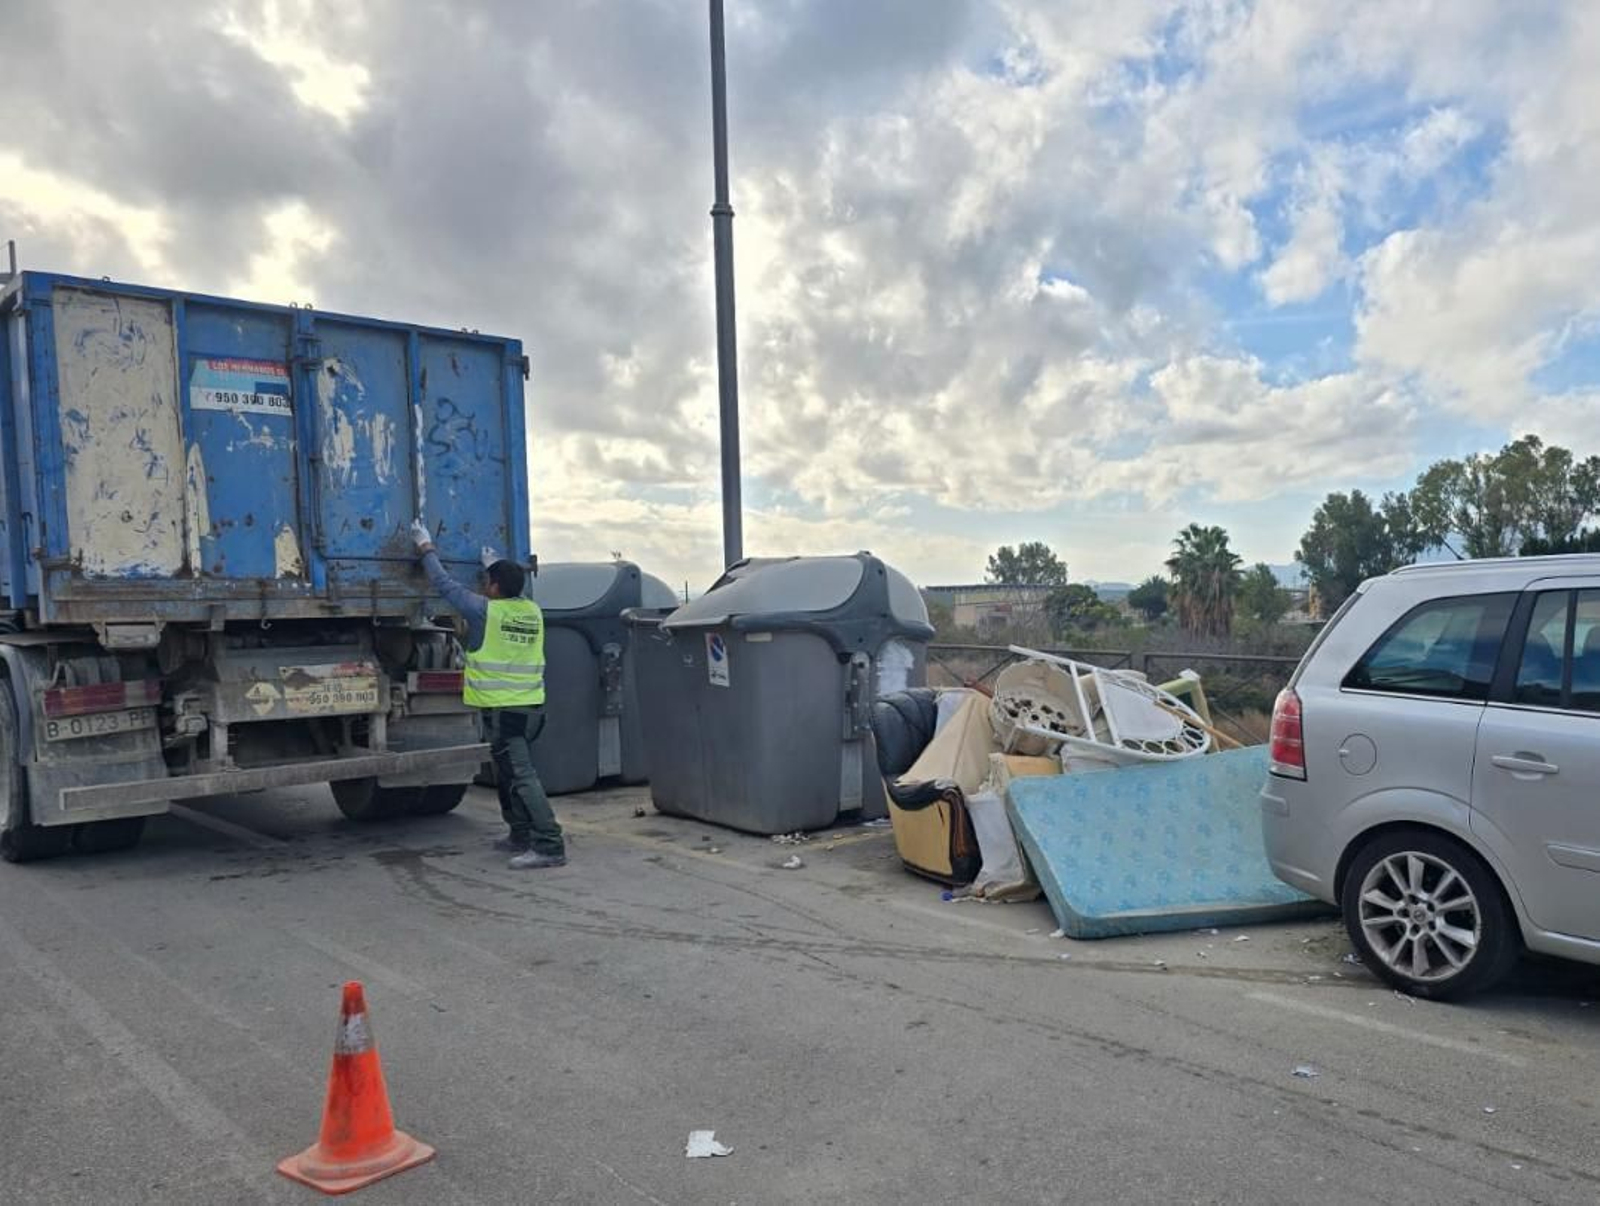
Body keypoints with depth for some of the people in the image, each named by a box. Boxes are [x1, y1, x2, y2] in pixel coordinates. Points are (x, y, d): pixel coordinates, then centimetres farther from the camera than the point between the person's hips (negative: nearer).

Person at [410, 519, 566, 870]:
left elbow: (445, 584, 1)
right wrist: (497, 565, 42)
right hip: (532, 706, 8)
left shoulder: (485, 610, -10)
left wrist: (426, 548, 14)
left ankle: (549, 846, -15)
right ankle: (521, 837, 29)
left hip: (502, 708, -8)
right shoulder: (533, 611, 7)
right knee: (510, 772, 21)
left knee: (521, 776, -10)